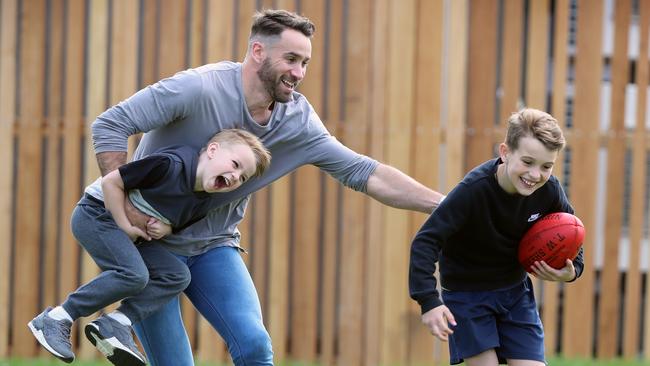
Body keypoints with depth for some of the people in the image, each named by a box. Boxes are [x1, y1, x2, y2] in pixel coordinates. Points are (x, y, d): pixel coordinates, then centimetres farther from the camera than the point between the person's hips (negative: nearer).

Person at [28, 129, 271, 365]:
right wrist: (124, 226, -20)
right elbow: (111, 182, -21)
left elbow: (178, 223, 18)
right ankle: (55, 320, -18)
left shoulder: (200, 205, -1)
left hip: (132, 235, 8)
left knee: (178, 276, -7)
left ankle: (115, 324, -13)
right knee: (134, 274, -27)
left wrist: (166, 229, -6)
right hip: (95, 214, -8)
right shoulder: (172, 164, -26)